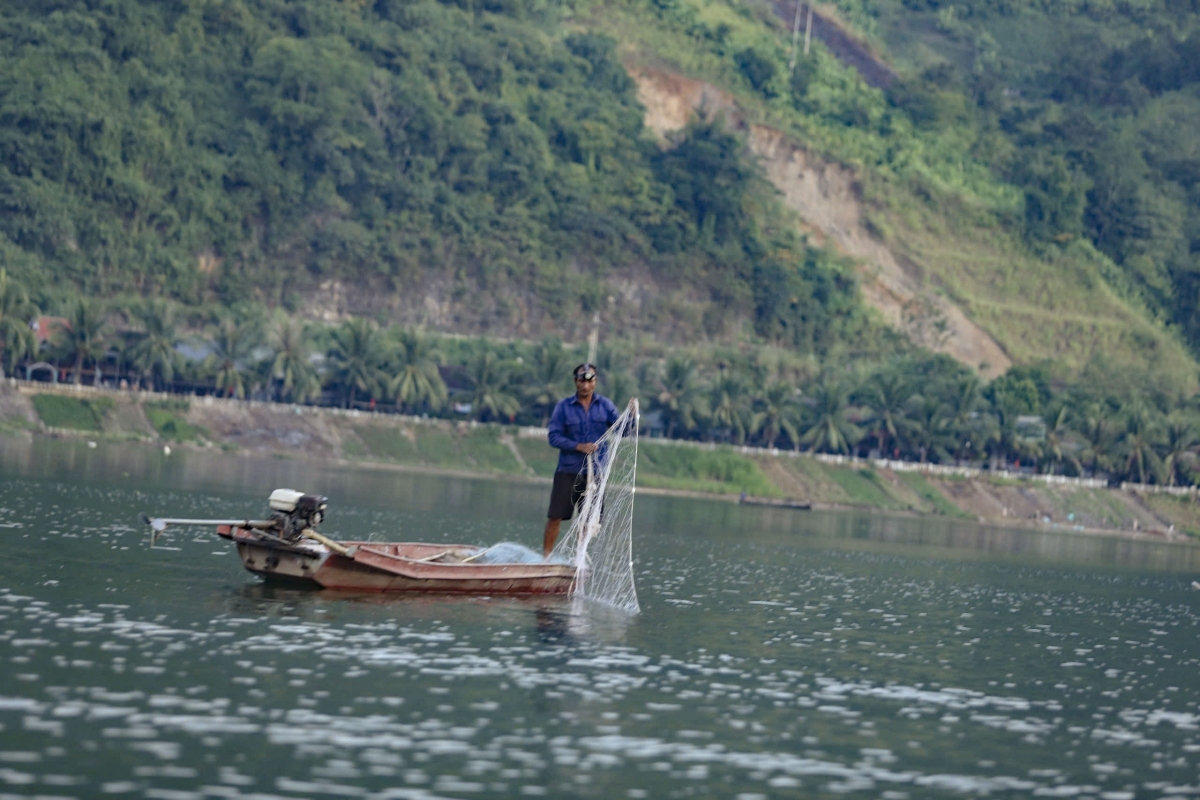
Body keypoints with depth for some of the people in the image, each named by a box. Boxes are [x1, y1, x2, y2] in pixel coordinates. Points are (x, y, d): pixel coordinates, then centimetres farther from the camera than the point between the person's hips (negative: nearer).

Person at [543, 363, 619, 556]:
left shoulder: (604, 405, 3)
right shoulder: (564, 406, -3)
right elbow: (554, 437, -6)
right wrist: (579, 446, -19)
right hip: (568, 471, -2)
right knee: (555, 517, -4)